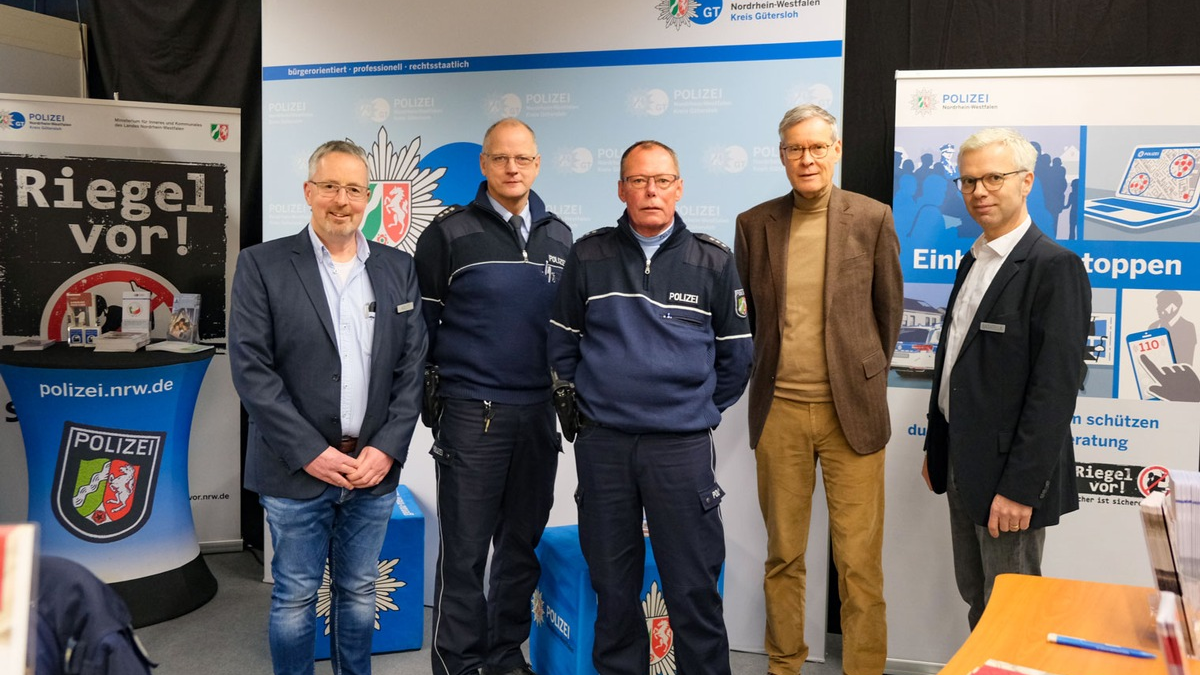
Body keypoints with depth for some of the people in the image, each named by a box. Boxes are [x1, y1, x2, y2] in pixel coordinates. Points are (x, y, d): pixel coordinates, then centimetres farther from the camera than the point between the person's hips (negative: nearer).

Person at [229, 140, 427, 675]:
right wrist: (311, 453, -13)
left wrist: (387, 449, -6)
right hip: (298, 471, -3)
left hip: (374, 467, 3)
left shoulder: (398, 268, 6)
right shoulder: (263, 265, -3)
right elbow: (251, 368, -9)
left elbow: (412, 367, 4)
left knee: (359, 592, 15)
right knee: (295, 597, 9)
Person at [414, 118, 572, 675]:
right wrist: (429, 393, -1)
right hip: (471, 413, -4)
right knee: (464, 551, 2)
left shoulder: (559, 236, 9)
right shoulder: (449, 234, -3)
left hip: (539, 413, 4)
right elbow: (422, 322, 0)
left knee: (522, 544, 13)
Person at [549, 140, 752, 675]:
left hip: (683, 447, -1)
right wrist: (589, 402, 12)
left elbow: (735, 355, 9)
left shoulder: (713, 261, 1)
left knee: (693, 589, 3)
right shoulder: (588, 256, 3)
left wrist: (700, 410, 10)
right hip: (602, 444, 2)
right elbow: (563, 344, 12)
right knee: (613, 585, 12)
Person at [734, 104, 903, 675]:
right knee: (783, 554, 11)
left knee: (858, 560, 1)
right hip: (779, 409, 2)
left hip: (851, 408, -1)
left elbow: (889, 307, 9)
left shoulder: (872, 218, 0)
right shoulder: (755, 223, 5)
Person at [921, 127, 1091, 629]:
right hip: (962, 464, 8)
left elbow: (1055, 387, -20)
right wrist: (936, 447, 16)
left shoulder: (1055, 267, -15)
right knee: (975, 602, 18)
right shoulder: (973, 262, 12)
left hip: (1010, 475, -8)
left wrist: (1020, 488, -21)